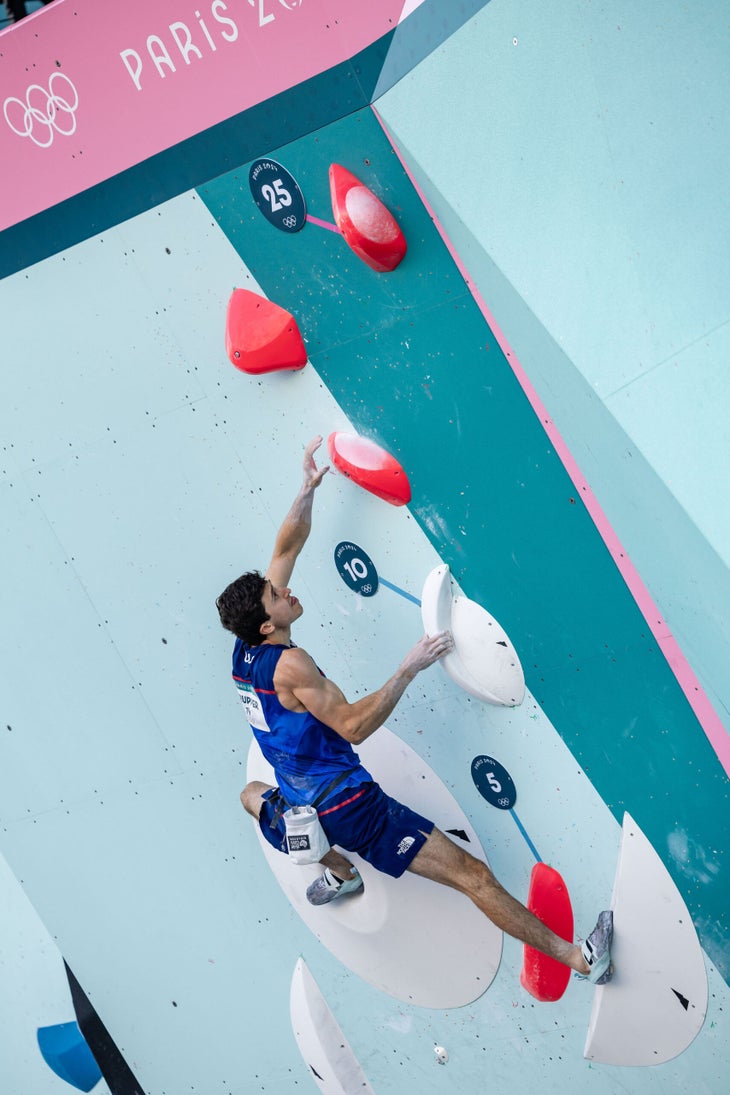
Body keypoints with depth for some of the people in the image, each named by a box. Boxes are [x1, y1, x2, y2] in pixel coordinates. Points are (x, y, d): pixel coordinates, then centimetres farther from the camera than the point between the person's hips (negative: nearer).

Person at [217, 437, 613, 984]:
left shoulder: (245, 652, 4)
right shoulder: (289, 664, -19)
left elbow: (286, 549, 11)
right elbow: (353, 726, -22)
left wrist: (309, 488, 10)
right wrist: (409, 669, -25)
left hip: (299, 816, 8)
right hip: (350, 806, -8)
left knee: (253, 792, 43)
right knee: (473, 874, -6)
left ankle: (335, 868, 34)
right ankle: (578, 957, -4)